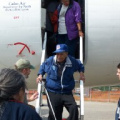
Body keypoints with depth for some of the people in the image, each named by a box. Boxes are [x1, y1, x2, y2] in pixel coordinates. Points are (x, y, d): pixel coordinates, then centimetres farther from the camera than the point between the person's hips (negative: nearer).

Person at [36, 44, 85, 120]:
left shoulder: (72, 61, 0)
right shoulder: (50, 61, -1)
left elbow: (80, 65, 22)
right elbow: (42, 67, 21)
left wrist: (81, 73, 5)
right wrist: (40, 75, 5)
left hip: (67, 93, 0)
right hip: (53, 93, 0)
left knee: (74, 108, -24)